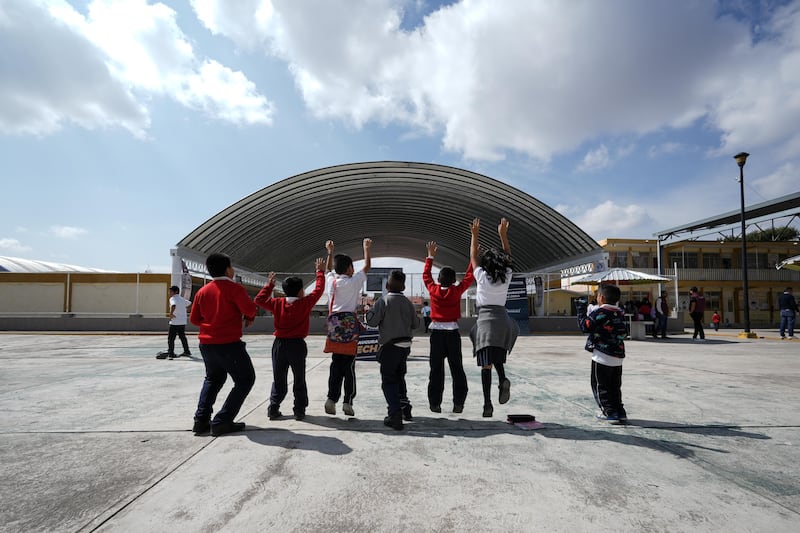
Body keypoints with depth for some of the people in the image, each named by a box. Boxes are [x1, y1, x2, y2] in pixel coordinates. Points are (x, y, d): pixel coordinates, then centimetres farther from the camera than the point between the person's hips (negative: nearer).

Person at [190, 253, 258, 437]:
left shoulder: (202, 291, 6)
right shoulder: (234, 288, -11)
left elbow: (194, 319, 11)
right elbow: (250, 309, -19)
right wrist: (250, 317, 3)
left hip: (206, 344, 7)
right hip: (229, 344, -7)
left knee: (213, 378, 28)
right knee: (245, 379, 7)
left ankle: (201, 420, 20)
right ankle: (222, 422, 2)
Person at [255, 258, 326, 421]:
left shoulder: (277, 303, -3)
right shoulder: (305, 303, -9)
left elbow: (259, 299, 9)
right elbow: (318, 290, 0)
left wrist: (270, 284, 17)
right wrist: (320, 272, 12)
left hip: (279, 344, 2)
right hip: (297, 345, -2)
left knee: (278, 380, 14)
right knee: (299, 380, 9)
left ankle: (273, 409, 13)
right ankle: (299, 411, 11)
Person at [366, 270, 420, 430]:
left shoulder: (383, 301, -11)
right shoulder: (408, 302, 5)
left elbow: (372, 321, -14)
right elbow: (415, 324, 11)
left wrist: (369, 312, 6)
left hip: (390, 346, -6)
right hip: (405, 345, 6)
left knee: (389, 381, -1)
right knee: (399, 376, 24)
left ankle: (395, 415, -7)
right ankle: (404, 406, 29)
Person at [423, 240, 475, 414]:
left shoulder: (433, 290, -4)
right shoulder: (457, 291, -7)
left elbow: (426, 275, 13)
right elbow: (469, 276, 4)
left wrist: (430, 256, 21)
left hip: (436, 332, 1)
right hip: (453, 332, -1)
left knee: (436, 369, 6)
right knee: (457, 369, 7)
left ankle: (435, 403, 9)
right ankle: (458, 403, 6)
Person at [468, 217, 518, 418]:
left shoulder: (482, 277, -4)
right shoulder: (507, 276, 3)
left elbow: (473, 257, 8)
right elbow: (508, 256, 17)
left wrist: (474, 235, 13)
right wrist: (503, 235, 22)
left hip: (485, 320, -3)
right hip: (502, 320, 4)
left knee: (486, 365, -5)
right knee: (497, 356, 23)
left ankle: (487, 404, -9)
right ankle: (503, 380, -5)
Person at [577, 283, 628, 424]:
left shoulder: (600, 312, -15)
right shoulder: (620, 313, 7)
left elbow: (585, 326, -14)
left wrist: (581, 310, -1)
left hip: (602, 356, -7)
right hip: (618, 356, 7)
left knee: (600, 386, 5)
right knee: (615, 387, 18)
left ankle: (610, 413, 4)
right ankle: (620, 412, 19)